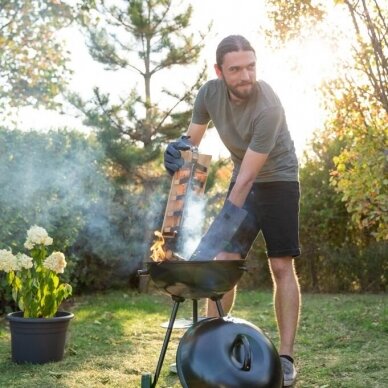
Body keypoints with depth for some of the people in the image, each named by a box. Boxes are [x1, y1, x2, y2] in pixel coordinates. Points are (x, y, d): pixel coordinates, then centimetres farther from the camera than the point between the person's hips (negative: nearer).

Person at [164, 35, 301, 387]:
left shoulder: (268, 107, -32)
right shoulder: (210, 93, -13)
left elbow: (247, 178, -31)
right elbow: (193, 139, 0)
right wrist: (180, 147, -25)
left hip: (278, 181, -5)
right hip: (243, 181, 5)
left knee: (282, 267, -10)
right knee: (224, 262, -2)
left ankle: (286, 357, -7)